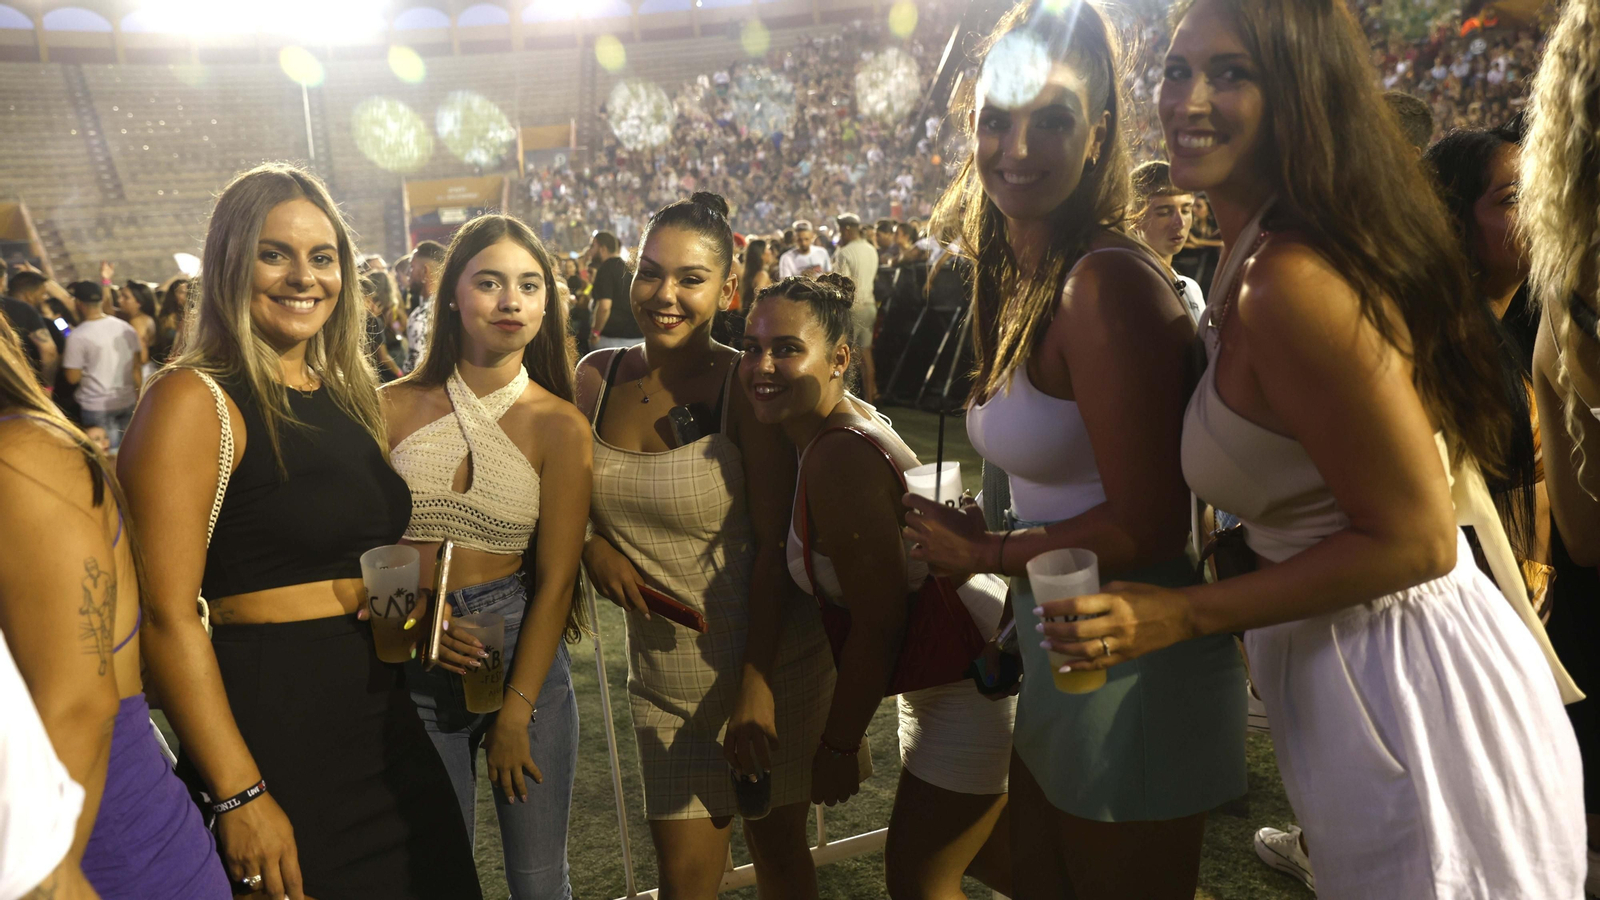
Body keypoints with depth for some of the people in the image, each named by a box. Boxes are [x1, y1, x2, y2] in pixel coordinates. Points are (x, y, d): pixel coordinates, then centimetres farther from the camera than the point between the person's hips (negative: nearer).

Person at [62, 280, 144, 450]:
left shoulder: (78, 336, -13)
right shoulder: (126, 328, 2)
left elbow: (73, 378, -10)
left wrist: (64, 361, 8)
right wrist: (139, 398, 15)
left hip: (97, 407, -5)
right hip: (128, 402, 5)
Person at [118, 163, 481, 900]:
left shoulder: (349, 393, 11)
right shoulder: (195, 401, -11)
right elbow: (166, 615, -17)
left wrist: (419, 615, 4)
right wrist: (239, 796, -19)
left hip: (380, 713, 7)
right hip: (269, 719, -7)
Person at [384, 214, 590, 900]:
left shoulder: (559, 426, -6)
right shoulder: (394, 408, -2)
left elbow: (555, 580, -6)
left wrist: (516, 715, -7)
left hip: (523, 652, -1)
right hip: (412, 669, 1)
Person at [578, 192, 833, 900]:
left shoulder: (746, 386, -14)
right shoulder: (596, 377, -1)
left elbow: (774, 543, -14)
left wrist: (758, 684, -16)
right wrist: (591, 545, -9)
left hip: (770, 657, -3)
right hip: (662, 666, 3)